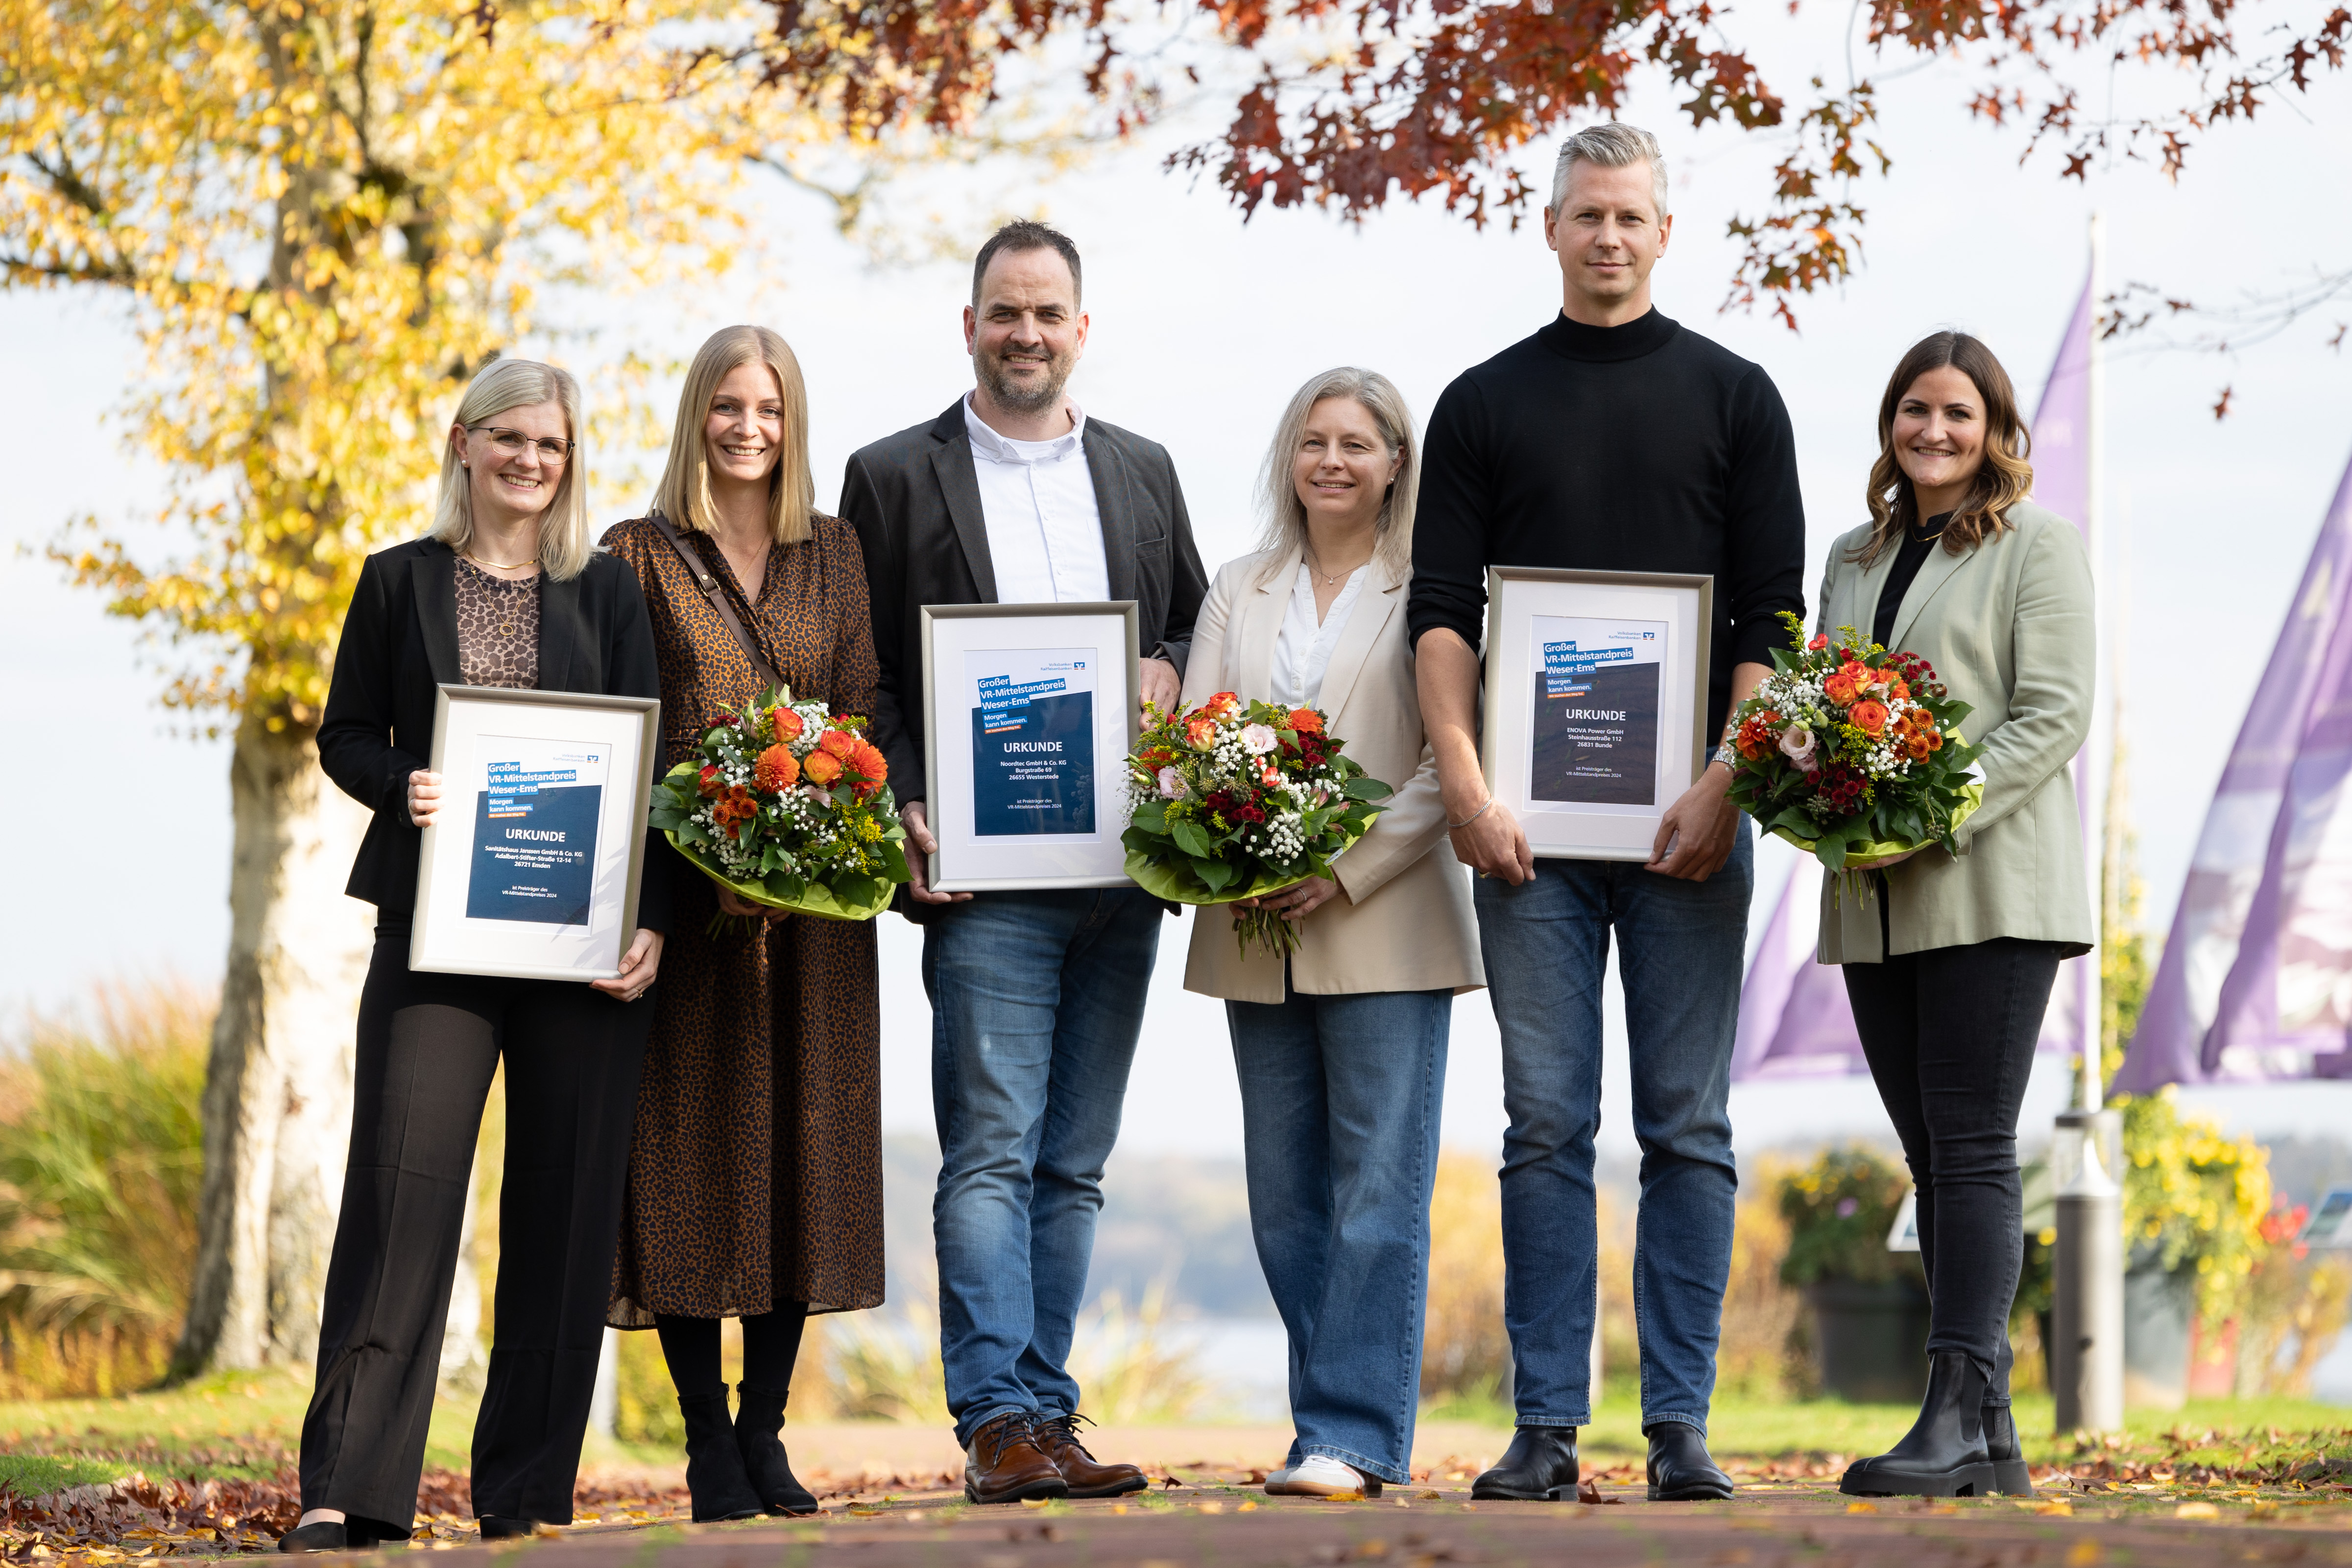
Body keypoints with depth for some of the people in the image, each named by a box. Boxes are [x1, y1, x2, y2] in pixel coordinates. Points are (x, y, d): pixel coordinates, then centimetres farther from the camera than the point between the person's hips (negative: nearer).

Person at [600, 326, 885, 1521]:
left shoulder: (833, 554, 13)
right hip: (682, 884, -3)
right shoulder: (640, 556, 4)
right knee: (689, 1142, -3)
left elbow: (865, 707, 9)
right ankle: (708, 1443, 2)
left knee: (799, 1140, 3)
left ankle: (765, 1431, 10)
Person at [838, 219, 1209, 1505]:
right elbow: (863, 676, 2)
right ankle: (1001, 1425, -12)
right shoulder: (894, 477, 5)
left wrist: (1171, 671, -3)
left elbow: (1200, 628, 20)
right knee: (993, 1151, -10)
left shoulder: (1143, 473, 16)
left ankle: (1044, 1410, 11)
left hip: (1122, 868, 4)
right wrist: (903, 814, -11)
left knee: (1072, 1163, 7)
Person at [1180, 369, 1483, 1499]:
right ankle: (1341, 1428, 12)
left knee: (1379, 1191, -7)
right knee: (1286, 1199, 6)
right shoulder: (1239, 595, 17)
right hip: (1258, 936, 5)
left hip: (1388, 928, -5)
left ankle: (1355, 1436, -7)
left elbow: (1450, 763, -6)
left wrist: (1344, 873, -15)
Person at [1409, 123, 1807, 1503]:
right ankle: (1548, 1428, 2)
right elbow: (1443, 610, 5)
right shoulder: (1485, 404, 11)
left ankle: (1680, 1425, 4)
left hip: (1688, 817, 0)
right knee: (1548, 1129, 0)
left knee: (1688, 1130, 0)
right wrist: (1465, 784, -8)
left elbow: (1772, 613, 2)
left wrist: (1724, 789, -10)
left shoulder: (1732, 396, 8)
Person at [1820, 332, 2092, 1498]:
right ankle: (1988, 1436, 5)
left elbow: (2055, 716, -7)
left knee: (1972, 1149, -11)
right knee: (1930, 1159, 4)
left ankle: (1960, 1414, -13)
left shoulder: (2038, 546, 1)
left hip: (1990, 889, -6)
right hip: (1875, 903, 6)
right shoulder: (1852, 558, 19)